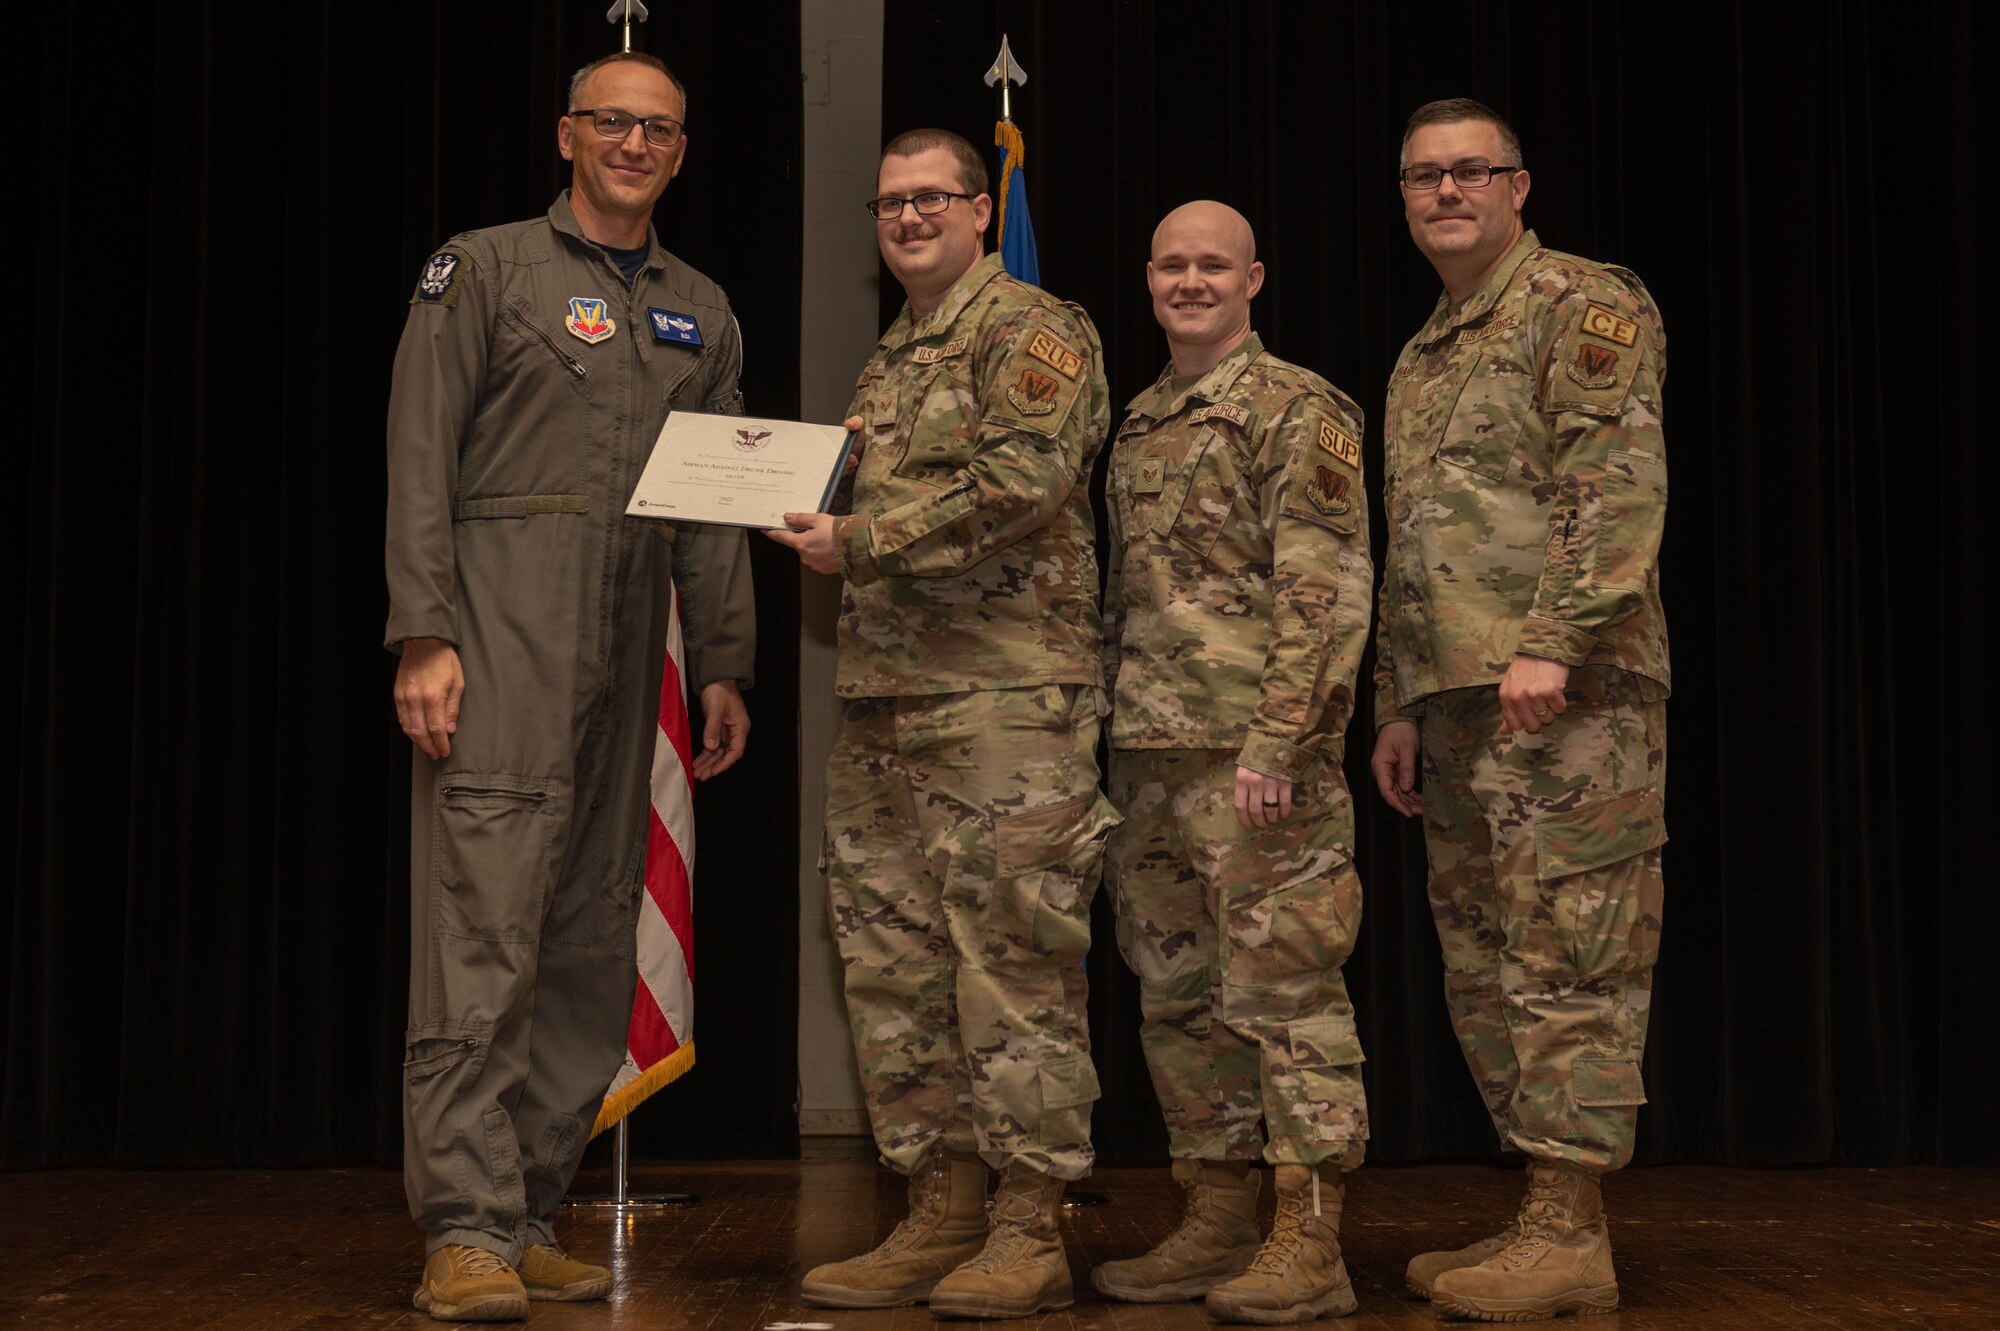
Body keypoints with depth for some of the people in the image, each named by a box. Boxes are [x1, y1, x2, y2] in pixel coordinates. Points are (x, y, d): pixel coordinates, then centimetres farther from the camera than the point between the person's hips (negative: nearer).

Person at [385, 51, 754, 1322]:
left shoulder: (702, 310, 20)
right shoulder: (483, 269, 5)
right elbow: (421, 458, -3)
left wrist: (726, 665, 11)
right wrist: (424, 634, -12)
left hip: (627, 647, 6)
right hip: (503, 631, -5)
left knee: (593, 943, 5)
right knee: (485, 929, -11)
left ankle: (529, 1217, 12)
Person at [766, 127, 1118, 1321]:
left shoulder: (1032, 330, -3)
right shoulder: (891, 358, 23)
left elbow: (1023, 483, -18)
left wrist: (862, 538, -15)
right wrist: (817, 493, 8)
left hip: (1007, 698, -9)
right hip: (883, 698, 9)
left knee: (1014, 961, -6)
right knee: (894, 964, 9)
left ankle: (1030, 1232, 1)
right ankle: (941, 1214, 17)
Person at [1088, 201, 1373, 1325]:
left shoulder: (1297, 409, -5)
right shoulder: (1139, 423, 19)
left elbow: (1329, 590, -13)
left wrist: (1276, 740, -20)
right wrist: (1112, 733, 16)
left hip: (1257, 754, -8)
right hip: (1152, 757, 8)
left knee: (1282, 986, -6)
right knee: (1178, 994, 11)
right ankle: (1217, 1227, 20)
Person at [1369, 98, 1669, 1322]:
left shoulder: (1586, 305, -2)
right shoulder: (1420, 361, 24)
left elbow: (1621, 489, -14)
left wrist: (1550, 640, -23)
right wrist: (1398, 706, 19)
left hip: (1565, 691, -9)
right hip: (1457, 702, 9)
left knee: (1567, 957, -8)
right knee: (1486, 968, 9)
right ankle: (1549, 1212, 17)